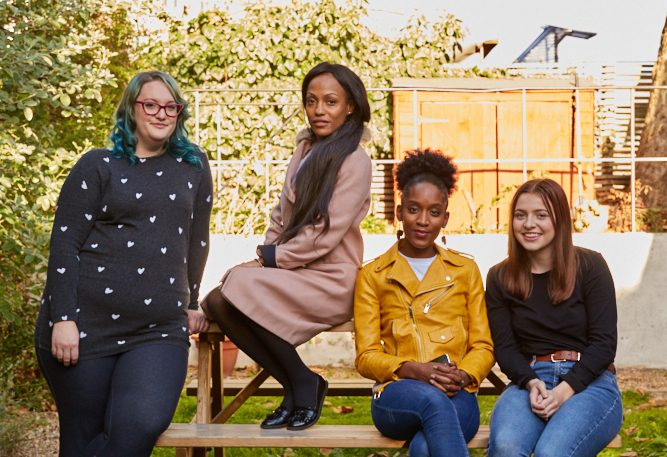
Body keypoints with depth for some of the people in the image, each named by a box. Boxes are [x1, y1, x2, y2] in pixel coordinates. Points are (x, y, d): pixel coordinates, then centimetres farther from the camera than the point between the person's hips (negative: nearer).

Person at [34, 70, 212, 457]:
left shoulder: (194, 165, 12)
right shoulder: (98, 166, 3)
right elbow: (65, 243, -3)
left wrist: (190, 304, 22)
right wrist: (63, 319, -10)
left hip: (160, 329, 2)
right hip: (86, 325, -2)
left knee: (143, 425, -21)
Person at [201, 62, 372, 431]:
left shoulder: (354, 162, -8)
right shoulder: (305, 150, 15)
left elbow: (326, 234, -15)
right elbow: (281, 216, 17)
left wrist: (272, 259, -12)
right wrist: (265, 256, 0)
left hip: (329, 281, -7)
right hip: (291, 273, 7)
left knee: (242, 288, -29)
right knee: (216, 302, -16)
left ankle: (305, 383, -10)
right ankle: (294, 387, -3)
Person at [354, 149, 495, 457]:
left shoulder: (465, 270, 18)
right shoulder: (372, 276, 14)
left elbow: (483, 347, 13)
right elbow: (366, 357, 7)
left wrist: (462, 376, -10)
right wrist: (414, 370, -13)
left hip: (456, 396, 1)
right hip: (396, 395, 0)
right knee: (433, 400, -39)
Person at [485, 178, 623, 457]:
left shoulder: (589, 266, 3)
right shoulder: (500, 278, 10)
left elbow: (604, 342, -2)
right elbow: (504, 347, 6)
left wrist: (566, 389, -16)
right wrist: (531, 383, -15)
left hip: (589, 381, -2)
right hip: (529, 381, 2)